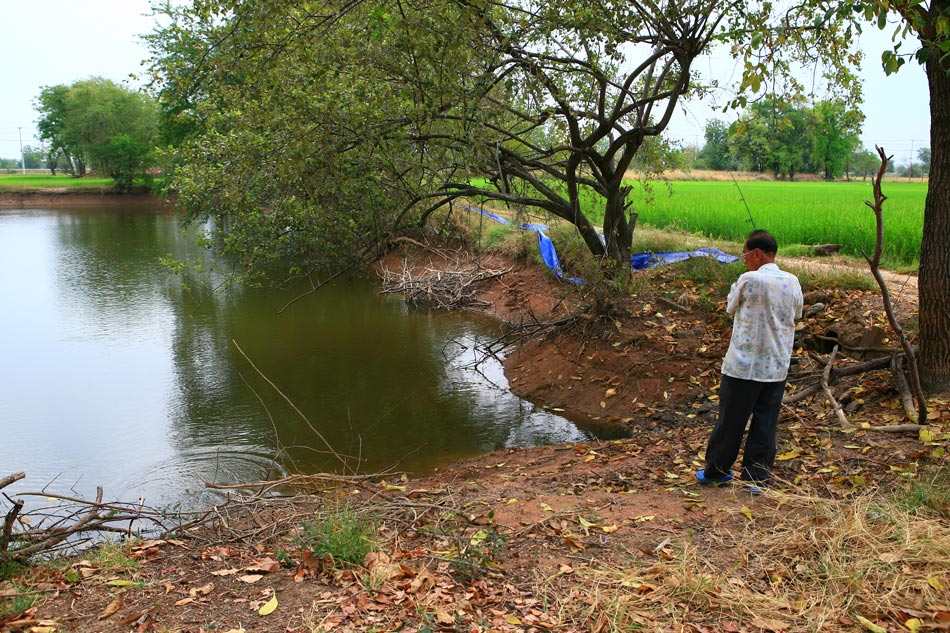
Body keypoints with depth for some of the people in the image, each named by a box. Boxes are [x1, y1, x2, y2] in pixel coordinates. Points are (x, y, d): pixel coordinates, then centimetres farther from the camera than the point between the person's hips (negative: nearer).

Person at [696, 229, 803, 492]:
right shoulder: (792, 282, 1)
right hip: (777, 367, 4)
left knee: (731, 420, 8)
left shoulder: (749, 280, -15)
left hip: (744, 364, -4)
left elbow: (731, 308, 0)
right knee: (766, 424, 11)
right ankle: (757, 478, 17)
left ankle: (715, 470, 22)